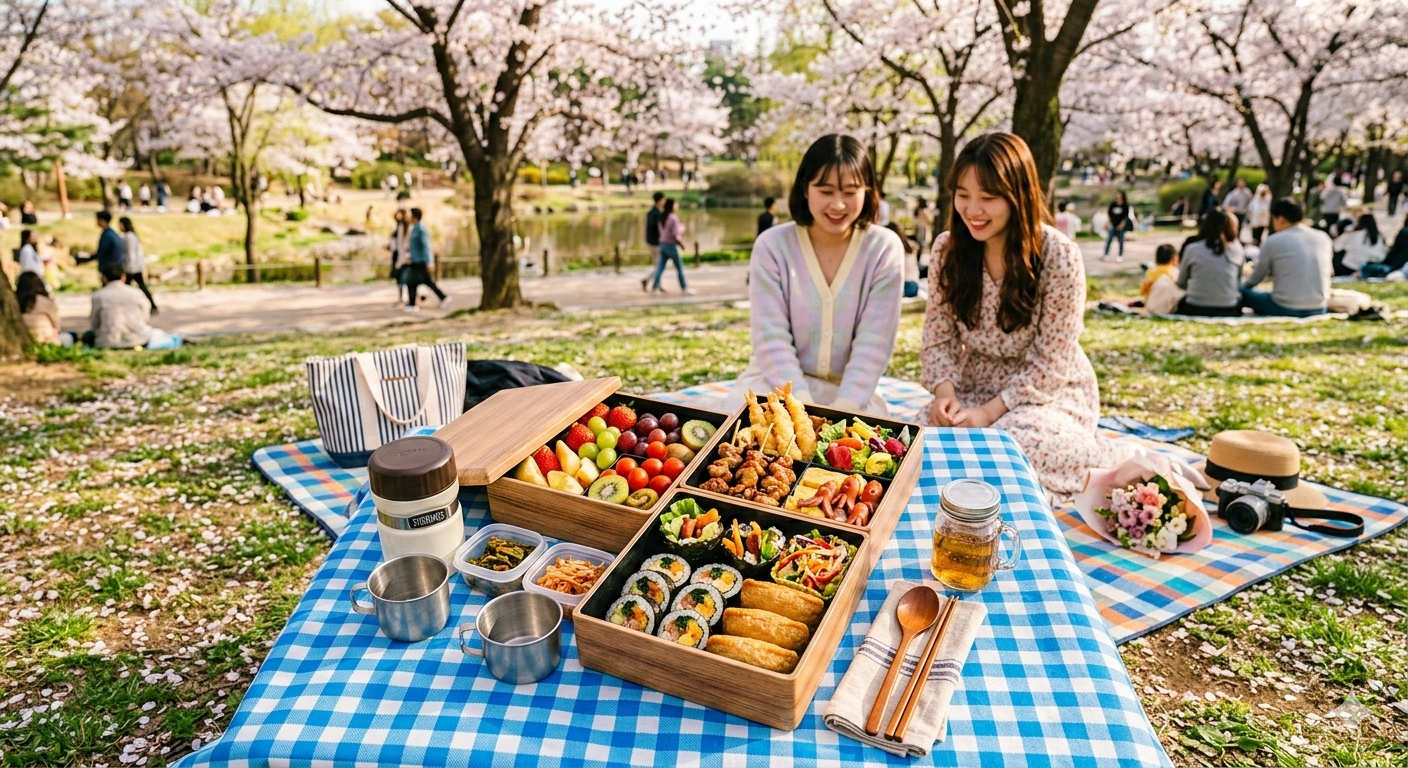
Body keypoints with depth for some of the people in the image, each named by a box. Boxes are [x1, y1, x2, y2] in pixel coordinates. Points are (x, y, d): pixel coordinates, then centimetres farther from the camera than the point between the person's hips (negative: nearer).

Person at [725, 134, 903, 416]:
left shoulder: (885, 249, -6)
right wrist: (804, 410, -22)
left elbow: (874, 343, -10)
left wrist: (841, 411, -21)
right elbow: (771, 338, -12)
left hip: (849, 390, 1)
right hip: (777, 381, 0)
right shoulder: (772, 245, -7)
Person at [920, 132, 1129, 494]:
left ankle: (1112, 459, 0)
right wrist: (944, 391, -20)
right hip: (973, 386, 4)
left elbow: (1050, 363, -16)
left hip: (1049, 392, -3)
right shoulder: (947, 248, -6)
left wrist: (989, 411, -22)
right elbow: (938, 338, -2)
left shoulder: (1060, 255, -18)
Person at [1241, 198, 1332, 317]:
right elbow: (1329, 271, 21)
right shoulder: (1323, 238, 7)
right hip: (1318, 310, 6)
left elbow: (1256, 278, 5)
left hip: (1285, 310, -6)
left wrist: (1244, 284, 28)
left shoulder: (1273, 241, -6)